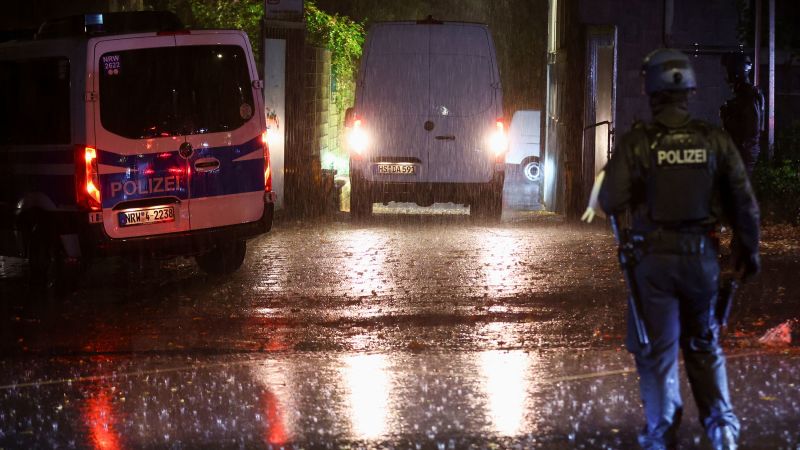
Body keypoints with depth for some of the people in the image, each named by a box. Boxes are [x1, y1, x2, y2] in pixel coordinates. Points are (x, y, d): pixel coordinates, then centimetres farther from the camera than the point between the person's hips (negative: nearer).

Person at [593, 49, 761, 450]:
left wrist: (602, 194, 10)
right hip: (702, 255, 2)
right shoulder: (714, 140, -5)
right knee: (704, 345, 17)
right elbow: (744, 201, -1)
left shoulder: (636, 143, -12)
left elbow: (611, 202, -13)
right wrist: (748, 248, 12)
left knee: (657, 349, 8)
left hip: (654, 256, -2)